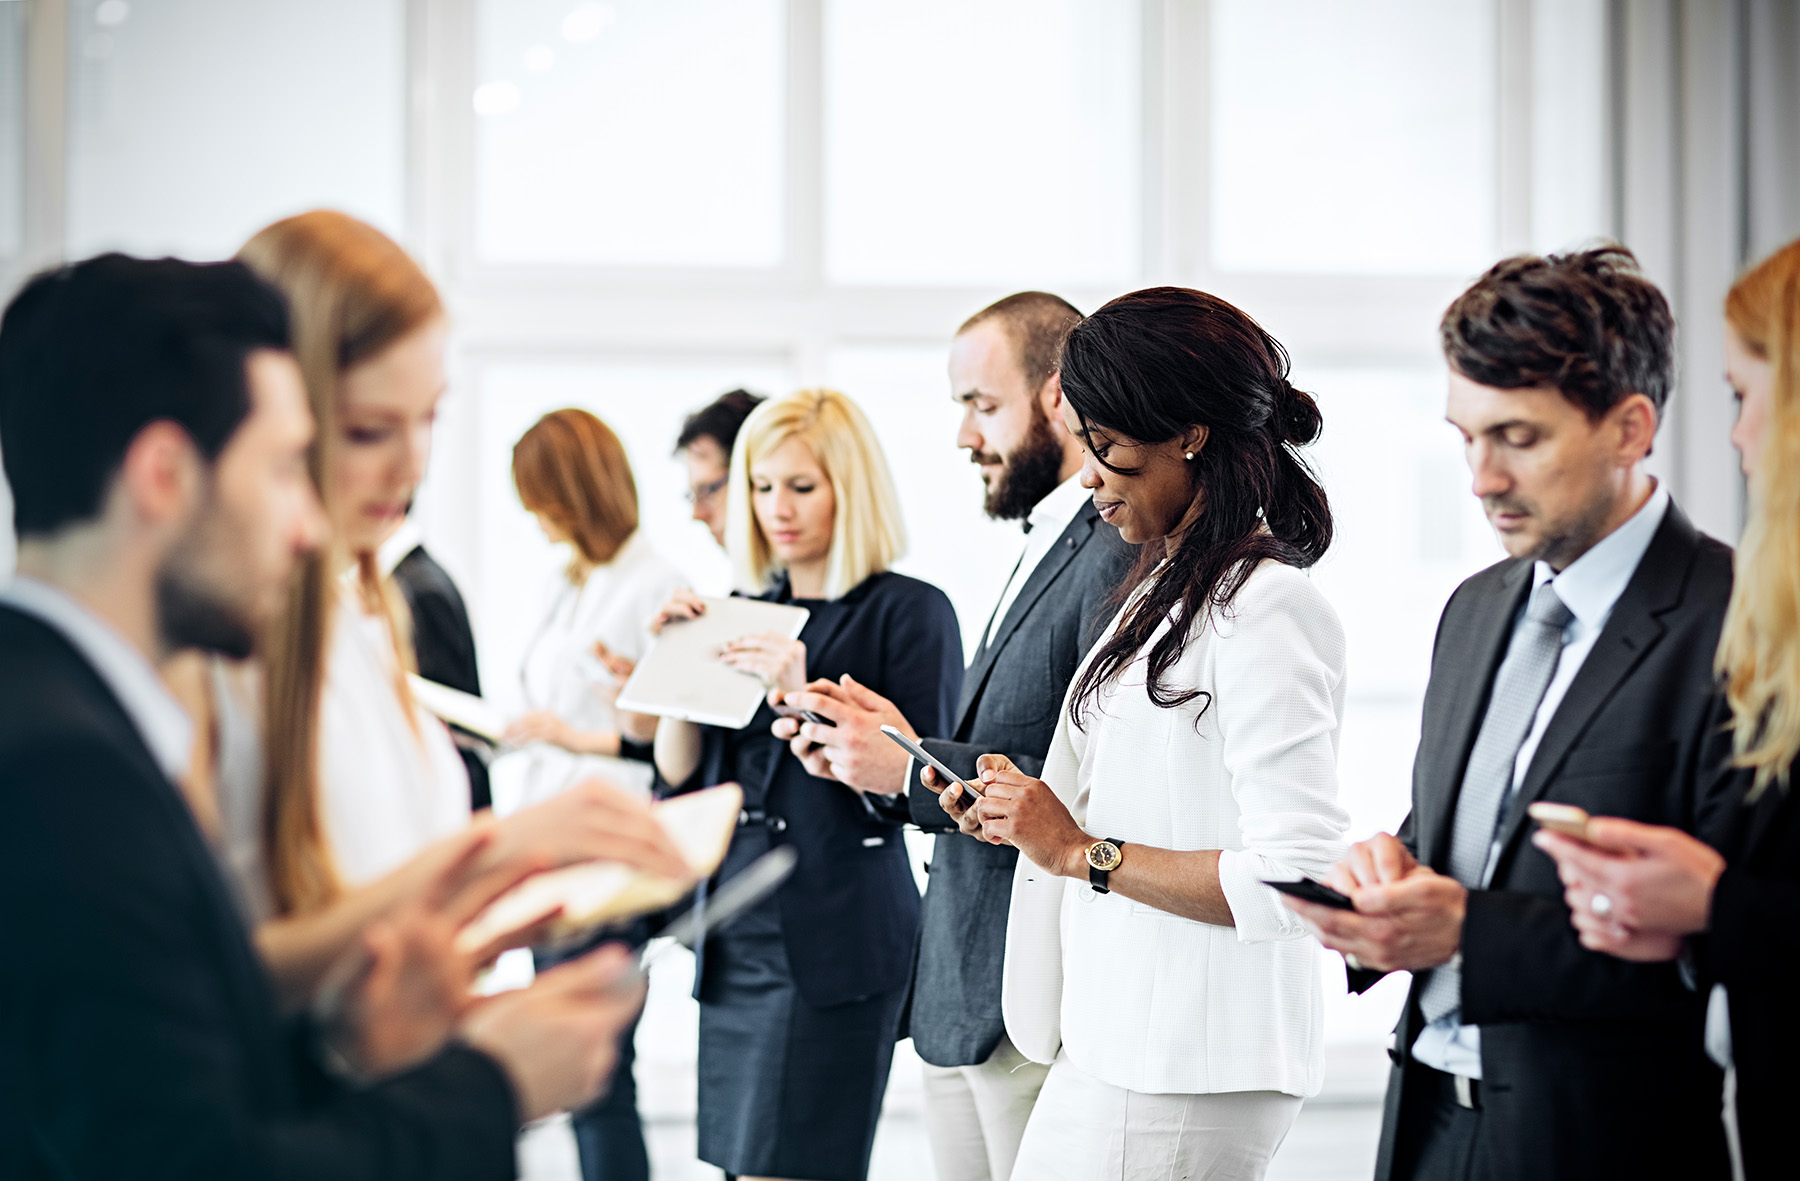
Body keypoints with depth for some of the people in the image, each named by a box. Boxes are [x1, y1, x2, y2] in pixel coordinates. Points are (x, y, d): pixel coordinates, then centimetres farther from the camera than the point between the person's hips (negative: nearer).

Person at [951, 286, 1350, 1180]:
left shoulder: (1265, 611, -14)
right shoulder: (1165, 590, 16)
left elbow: (1298, 878, -23)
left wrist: (1082, 852, -16)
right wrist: (1034, 817, 7)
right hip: (1117, 1054, 9)